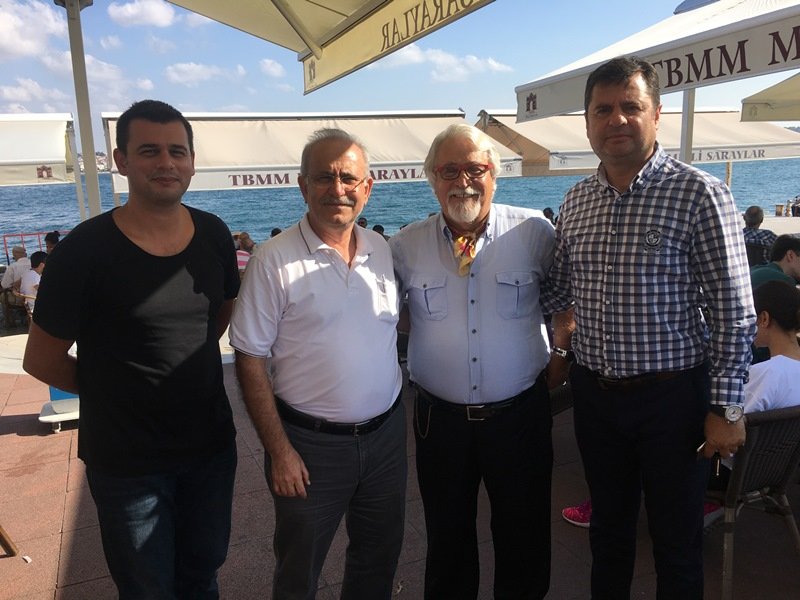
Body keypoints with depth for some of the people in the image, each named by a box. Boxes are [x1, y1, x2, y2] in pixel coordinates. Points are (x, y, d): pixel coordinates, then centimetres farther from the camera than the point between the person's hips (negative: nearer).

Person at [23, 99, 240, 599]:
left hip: (212, 446, 4)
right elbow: (42, 361, -8)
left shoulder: (214, 235, -4)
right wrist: (120, 390, 0)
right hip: (127, 463, -3)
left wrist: (184, 368, 4)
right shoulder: (85, 250, -17)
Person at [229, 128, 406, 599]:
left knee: (380, 560, 22)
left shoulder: (383, 250, 2)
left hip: (386, 433, 4)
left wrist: (397, 411, 7)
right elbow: (251, 361, -11)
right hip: (311, 443, -4)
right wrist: (279, 450, -13)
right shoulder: (275, 260, -13)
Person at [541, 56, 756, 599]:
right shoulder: (576, 201, 4)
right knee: (608, 527, 23)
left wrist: (725, 408, -12)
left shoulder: (700, 194, -12)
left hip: (672, 396, -4)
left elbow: (734, 313, -11)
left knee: (677, 539, 14)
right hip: (595, 394, 5)